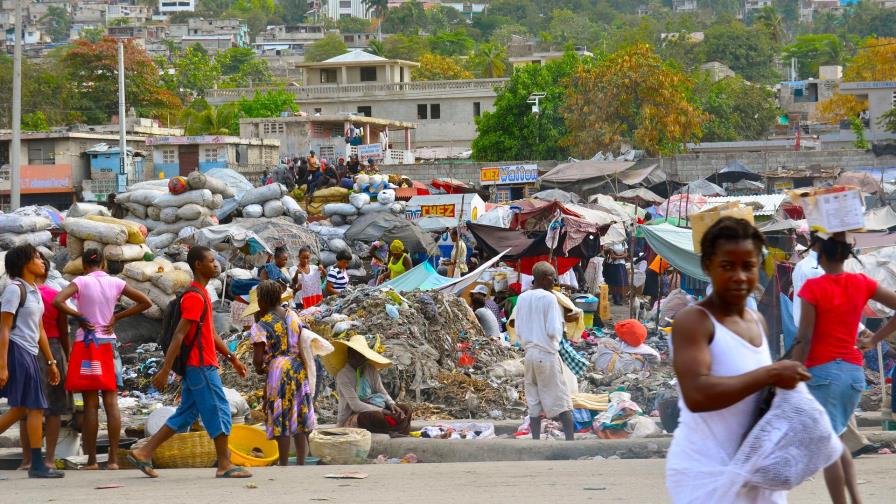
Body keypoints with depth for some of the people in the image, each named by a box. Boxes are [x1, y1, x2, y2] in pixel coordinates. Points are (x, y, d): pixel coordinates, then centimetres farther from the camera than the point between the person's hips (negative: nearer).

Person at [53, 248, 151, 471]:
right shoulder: (116, 283, 4)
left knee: (91, 404, -1)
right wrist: (117, 317, 4)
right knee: (111, 401, 2)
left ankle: (91, 460, 0)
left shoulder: (81, 282, -5)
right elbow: (146, 302, 5)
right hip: (109, 343, 2)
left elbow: (57, 301, -20)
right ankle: (113, 458, -1)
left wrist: (78, 316, -8)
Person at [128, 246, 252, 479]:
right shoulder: (195, 297, -15)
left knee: (186, 415, 11)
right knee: (220, 411, -3)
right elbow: (179, 335, -20)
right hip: (202, 366, -10)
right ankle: (224, 465, 3)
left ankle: (144, 453, 10)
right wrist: (165, 370, -23)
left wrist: (232, 358, 24)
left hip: (195, 366, 10)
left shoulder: (201, 295, 17)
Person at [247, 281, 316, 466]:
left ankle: (284, 464, 2)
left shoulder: (261, 326, -10)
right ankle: (301, 462, 14)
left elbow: (257, 358, -15)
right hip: (299, 368, 5)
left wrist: (259, 368, 7)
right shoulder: (293, 316, 7)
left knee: (281, 419, 1)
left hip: (277, 370, -5)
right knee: (300, 416, 11)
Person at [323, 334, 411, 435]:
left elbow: (382, 391, 8)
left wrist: (391, 404, -15)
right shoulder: (343, 375, -15)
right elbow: (355, 405, -21)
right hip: (349, 418, -7)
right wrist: (383, 411, -24)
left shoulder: (371, 370, 5)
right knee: (375, 417, -37)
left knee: (405, 409, -4)